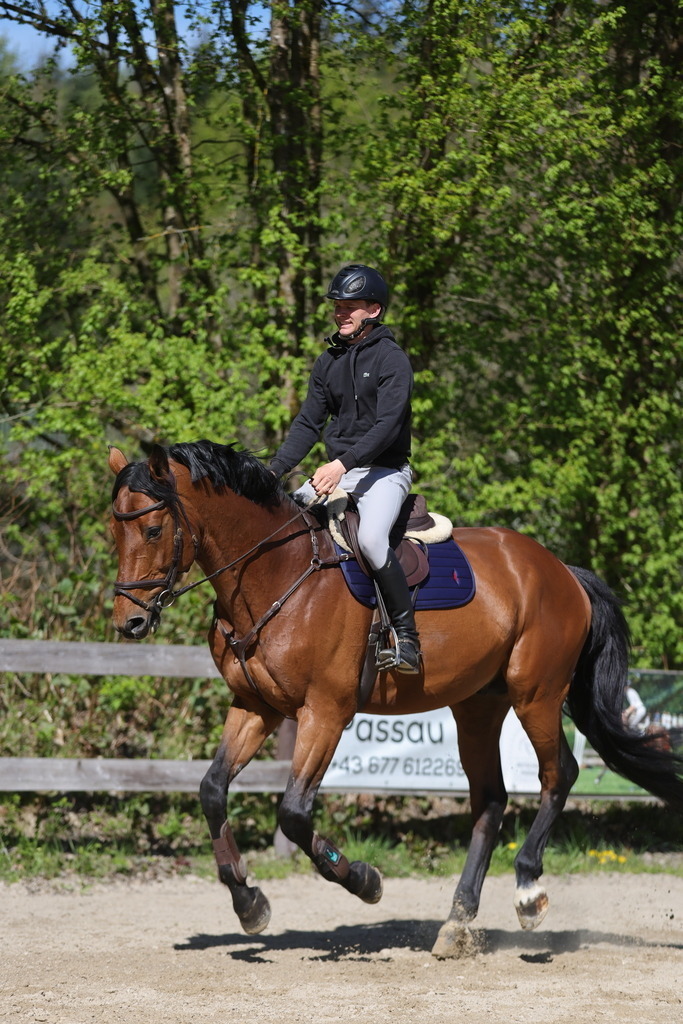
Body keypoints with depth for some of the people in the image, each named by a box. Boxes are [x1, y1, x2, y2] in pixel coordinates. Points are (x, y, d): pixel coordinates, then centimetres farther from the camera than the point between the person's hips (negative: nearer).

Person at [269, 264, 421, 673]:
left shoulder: (391, 359, -9)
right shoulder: (329, 362, 12)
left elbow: (387, 425, -20)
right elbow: (308, 424, 12)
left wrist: (343, 463, -32)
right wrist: (274, 472, 0)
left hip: (385, 472, -7)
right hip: (336, 472, 7)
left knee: (371, 537, -34)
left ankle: (408, 638, -27)